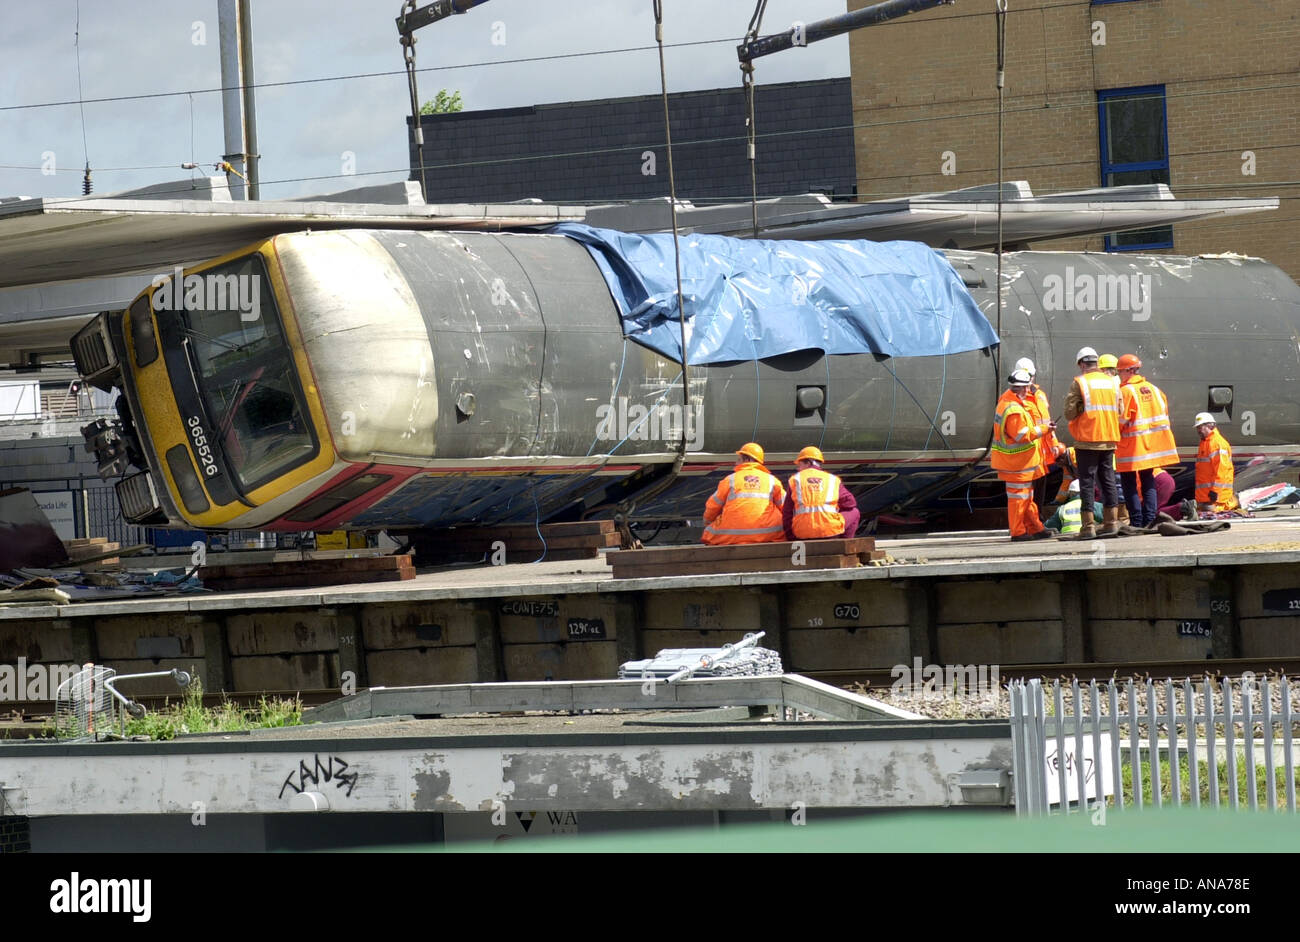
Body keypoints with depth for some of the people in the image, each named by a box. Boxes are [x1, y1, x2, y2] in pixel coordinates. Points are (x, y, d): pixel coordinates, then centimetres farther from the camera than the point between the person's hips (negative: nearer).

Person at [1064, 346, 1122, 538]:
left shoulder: (1079, 382, -7)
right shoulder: (1112, 381, 8)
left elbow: (1070, 413, -10)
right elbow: (1120, 411, 11)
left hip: (1087, 441, -5)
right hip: (1109, 440, 5)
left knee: (1087, 482, -2)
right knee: (1108, 480, 12)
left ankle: (1088, 526, -4)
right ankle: (1111, 522, 13)